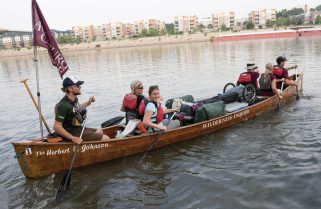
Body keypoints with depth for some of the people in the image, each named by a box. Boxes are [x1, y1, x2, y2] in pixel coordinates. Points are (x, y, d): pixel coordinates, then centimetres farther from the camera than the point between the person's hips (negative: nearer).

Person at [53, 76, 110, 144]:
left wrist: (88, 102, 16)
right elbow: (56, 126, -29)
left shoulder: (74, 99, 2)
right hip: (72, 133, -10)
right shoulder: (64, 105, -26)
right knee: (105, 138, -11)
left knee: (99, 132, 30)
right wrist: (72, 138, -29)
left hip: (78, 128, 10)